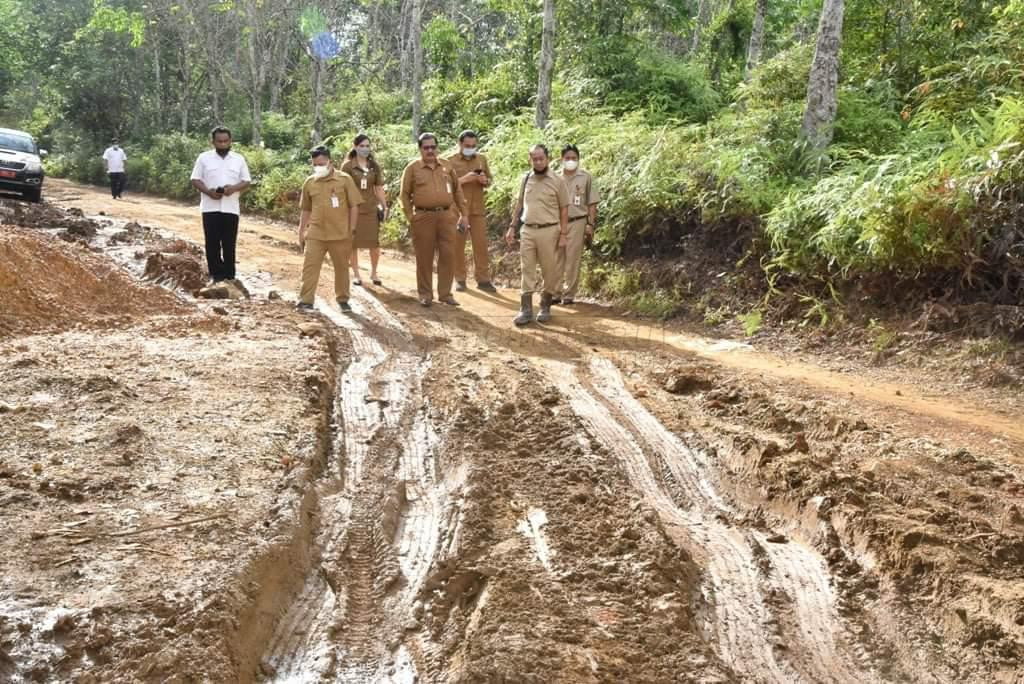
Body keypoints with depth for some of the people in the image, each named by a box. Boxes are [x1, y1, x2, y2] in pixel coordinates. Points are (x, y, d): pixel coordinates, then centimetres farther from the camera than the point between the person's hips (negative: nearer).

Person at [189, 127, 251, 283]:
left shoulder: (239, 159, 8)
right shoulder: (204, 158, 4)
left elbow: (247, 181, 7)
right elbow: (195, 180, 3)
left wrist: (234, 188, -14)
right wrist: (208, 191, -15)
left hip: (231, 208, 1)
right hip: (210, 208, -1)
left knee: (229, 244, 2)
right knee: (212, 243, 0)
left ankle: (229, 277, 8)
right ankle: (216, 275, 7)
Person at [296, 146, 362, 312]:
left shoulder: (345, 179, -4)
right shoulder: (309, 183, 5)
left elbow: (354, 206, -2)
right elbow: (306, 210, 14)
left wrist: (351, 230, -6)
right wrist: (301, 232, 12)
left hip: (340, 234, -2)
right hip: (315, 234, 2)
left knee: (342, 267, 10)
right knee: (309, 266, -2)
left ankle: (342, 300, 23)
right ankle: (305, 301, 2)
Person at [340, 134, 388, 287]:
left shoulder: (374, 166, 8)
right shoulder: (348, 166, -2)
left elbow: (379, 188, 11)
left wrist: (385, 206, 8)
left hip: (371, 209, 2)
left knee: (375, 243, 0)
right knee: (354, 243, 4)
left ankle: (373, 273, 19)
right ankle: (355, 274, 17)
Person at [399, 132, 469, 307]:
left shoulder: (446, 166, 11)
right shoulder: (412, 168, 2)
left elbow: (457, 190, 15)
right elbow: (405, 194, 3)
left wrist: (463, 214, 11)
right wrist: (410, 217, -3)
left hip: (447, 216, 3)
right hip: (423, 218, -3)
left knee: (448, 255, 2)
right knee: (424, 257, 3)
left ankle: (445, 293, 12)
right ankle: (425, 294, 14)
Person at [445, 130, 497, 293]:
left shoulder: (482, 159, 11)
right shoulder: (450, 161, 0)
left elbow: (490, 179, 16)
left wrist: (485, 180, -7)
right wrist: (464, 179, -19)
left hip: (478, 208, 3)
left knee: (481, 243, -1)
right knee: (458, 244, 1)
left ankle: (483, 279, 3)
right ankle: (460, 279, 10)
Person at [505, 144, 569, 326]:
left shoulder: (557, 181, -3)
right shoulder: (526, 180, 8)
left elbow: (564, 210, -2)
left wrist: (563, 234, -7)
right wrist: (512, 227, 10)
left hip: (548, 231, -3)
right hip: (527, 230, 3)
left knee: (549, 270, 4)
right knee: (527, 270, 2)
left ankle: (545, 306, 17)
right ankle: (526, 309, 5)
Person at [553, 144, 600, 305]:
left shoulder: (586, 177, 1)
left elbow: (592, 203, 2)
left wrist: (590, 224, -4)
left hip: (576, 222, -2)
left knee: (572, 260, 1)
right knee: (556, 259, 4)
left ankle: (569, 294, 8)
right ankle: (556, 293, 10)